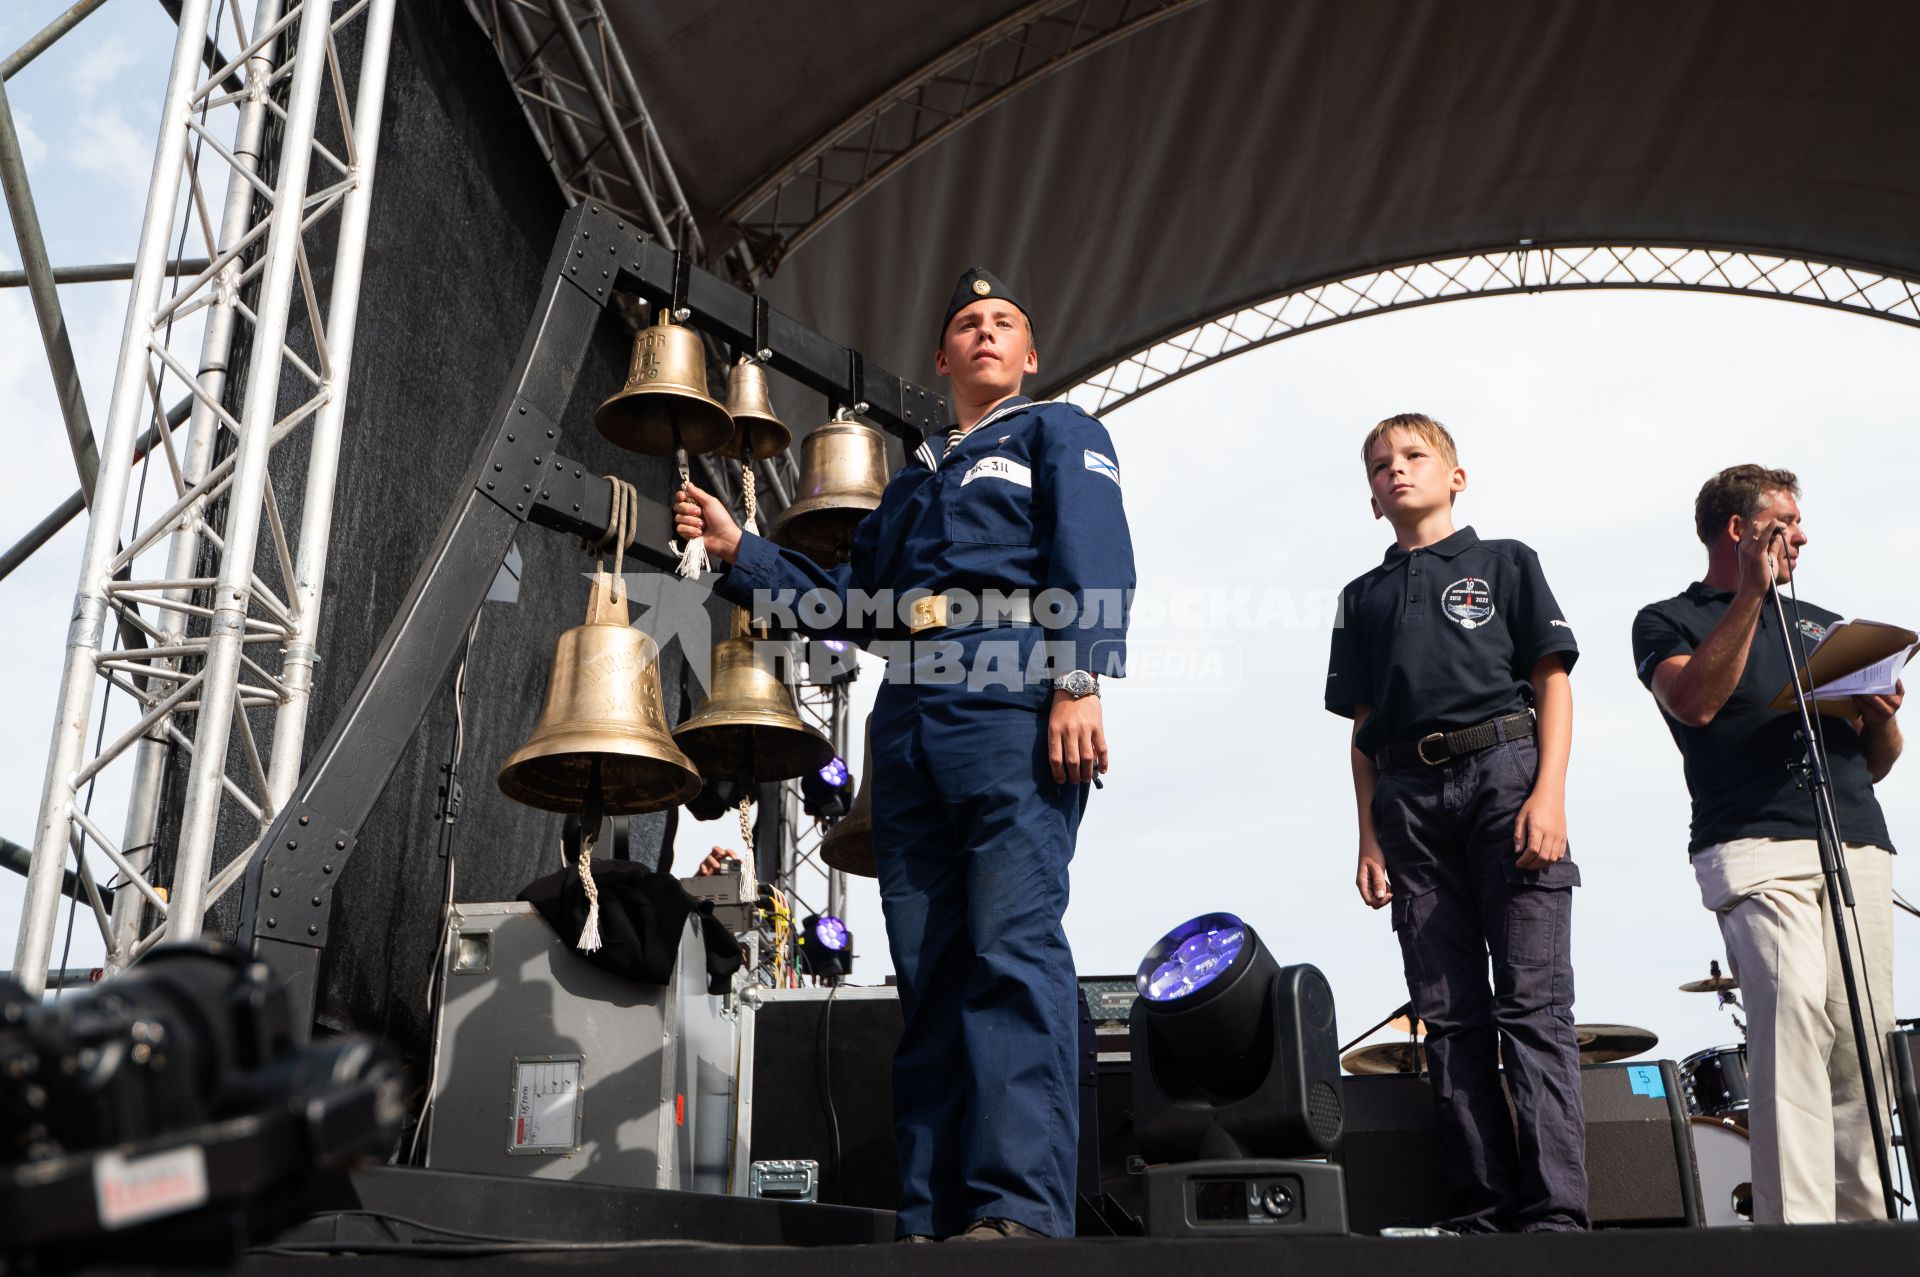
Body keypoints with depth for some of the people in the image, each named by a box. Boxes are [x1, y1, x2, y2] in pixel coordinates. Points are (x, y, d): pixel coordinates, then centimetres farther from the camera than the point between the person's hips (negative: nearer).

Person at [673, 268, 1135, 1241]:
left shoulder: (1058, 434, 16)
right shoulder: (912, 480, 34)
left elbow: (1092, 564, -1)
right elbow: (850, 607, 29)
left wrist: (1079, 683, -17)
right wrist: (739, 554, 21)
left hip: (1011, 698, -6)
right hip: (909, 721, 6)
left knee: (1013, 944, -17)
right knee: (927, 968, -1)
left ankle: (1020, 1207, -20)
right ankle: (933, 1218, 0)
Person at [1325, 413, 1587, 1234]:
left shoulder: (1504, 563, 14)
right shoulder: (1363, 597, 21)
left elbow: (1553, 684, 6)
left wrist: (1549, 793, -8)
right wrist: (1369, 838, 8)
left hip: (1505, 772, -3)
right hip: (1409, 795, 3)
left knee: (1533, 1002, -9)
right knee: (1448, 1012, 0)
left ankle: (1554, 1210, -8)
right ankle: (1482, 1209, 4)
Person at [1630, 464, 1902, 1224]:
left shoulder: (1826, 627, 28)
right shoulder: (1670, 621, 12)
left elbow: (1877, 763, 27)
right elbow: (1694, 701, -10)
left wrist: (1882, 716, 4)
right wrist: (1751, 595, -8)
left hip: (1860, 848, 6)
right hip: (1758, 848, -5)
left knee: (1866, 1036, 0)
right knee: (1794, 1005, -22)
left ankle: (1864, 1214, 7)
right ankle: (1794, 1221, -22)